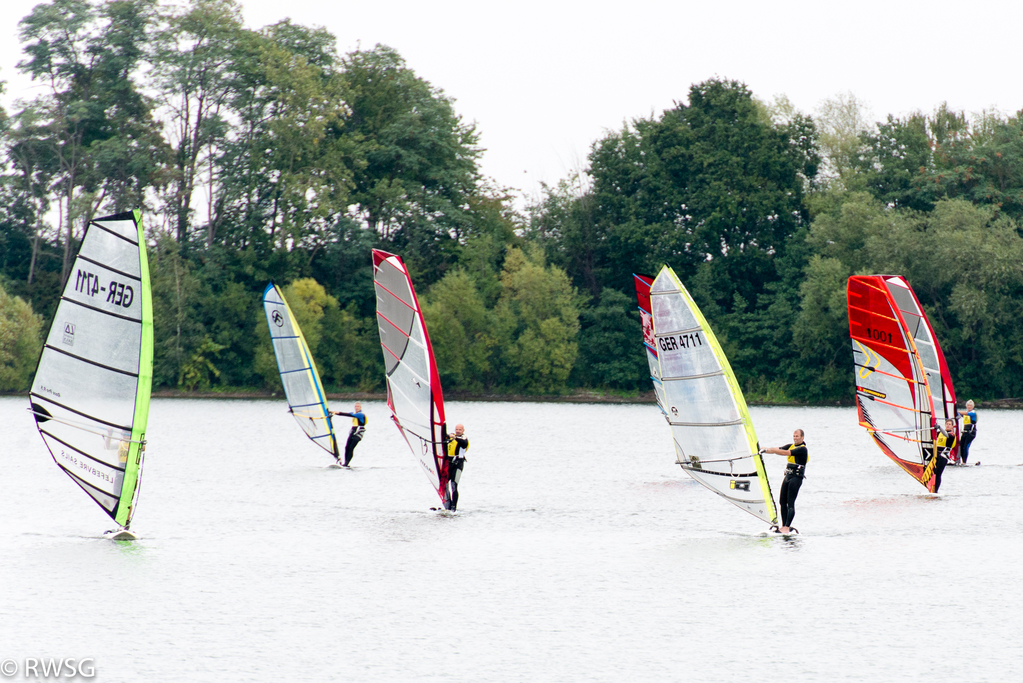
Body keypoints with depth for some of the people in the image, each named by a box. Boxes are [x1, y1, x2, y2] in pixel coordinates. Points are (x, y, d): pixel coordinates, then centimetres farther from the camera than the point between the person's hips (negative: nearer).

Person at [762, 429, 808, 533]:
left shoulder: (802, 449, -11)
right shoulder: (791, 446, 15)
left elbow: (786, 453, -20)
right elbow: (778, 449, 7)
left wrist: (770, 450, -22)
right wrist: (766, 449, -10)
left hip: (797, 477, -8)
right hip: (788, 476, 8)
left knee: (791, 503, -13)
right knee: (783, 501, 5)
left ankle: (787, 527, -16)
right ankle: (784, 526, 11)